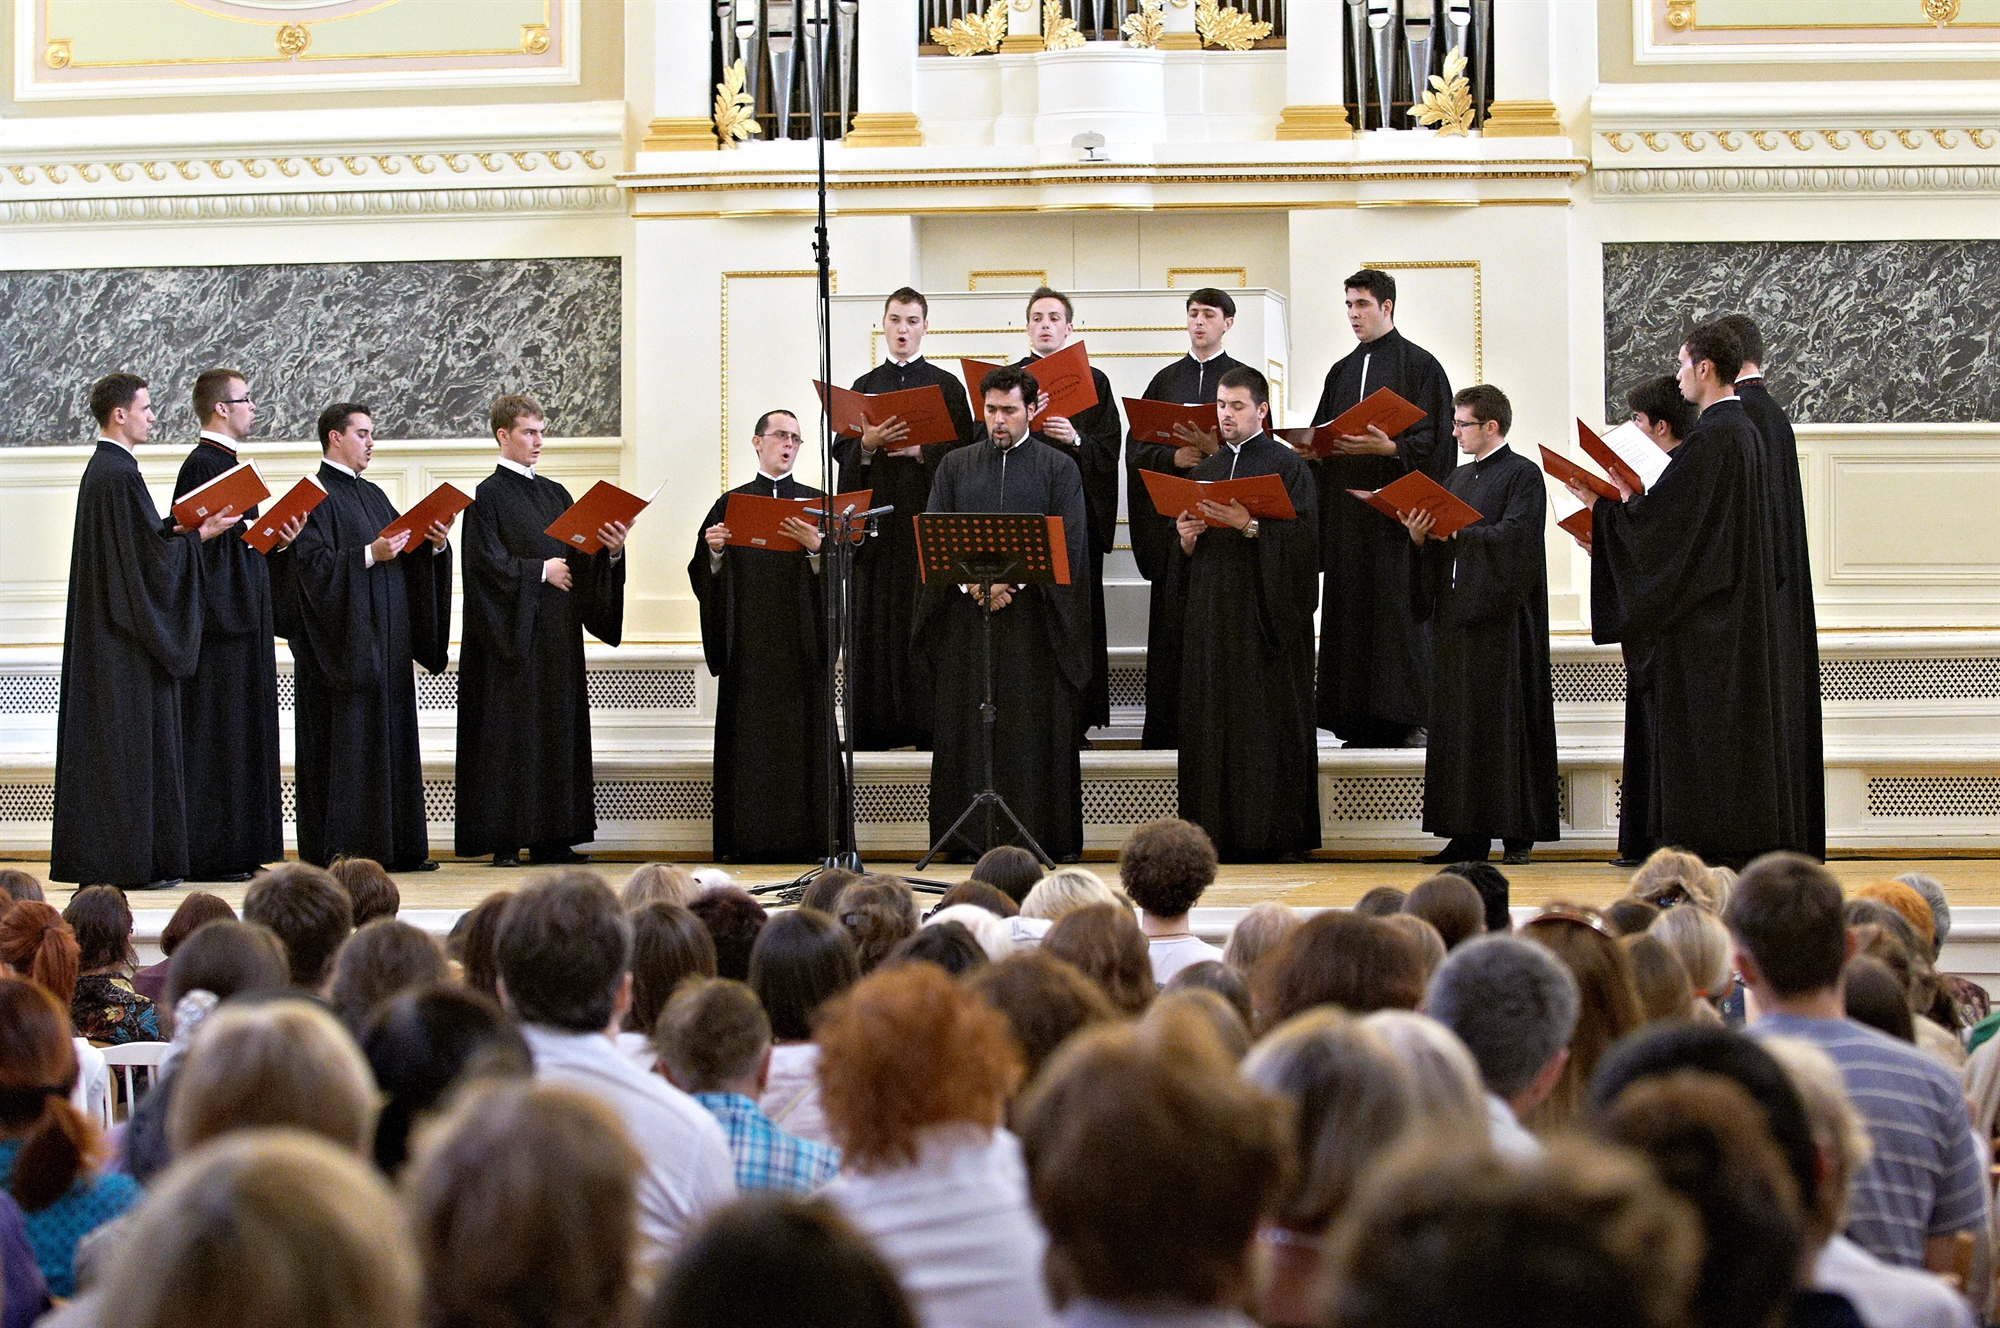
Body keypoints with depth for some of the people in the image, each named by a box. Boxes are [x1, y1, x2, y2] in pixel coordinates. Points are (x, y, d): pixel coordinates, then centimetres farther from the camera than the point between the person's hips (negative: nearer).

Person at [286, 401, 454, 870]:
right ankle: (340, 852, -6)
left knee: (391, 737, 8)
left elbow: (407, 557, 19)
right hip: (342, 644, -8)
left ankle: (394, 847, 11)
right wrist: (369, 555, -24)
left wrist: (434, 545, 0)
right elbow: (313, 564, -17)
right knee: (347, 741, -8)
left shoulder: (372, 496, 19)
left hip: (385, 645, 9)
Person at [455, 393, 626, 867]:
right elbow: (488, 562, -13)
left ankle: (550, 837, 7)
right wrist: (540, 571, -12)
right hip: (510, 632, -6)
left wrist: (611, 550, -7)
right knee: (509, 731, -6)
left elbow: (580, 557, 11)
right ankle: (505, 841, -4)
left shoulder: (555, 494, 16)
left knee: (557, 723, 4)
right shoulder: (488, 496, -4)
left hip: (556, 631, 7)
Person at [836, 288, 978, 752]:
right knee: (873, 621, -1)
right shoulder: (864, 386, 15)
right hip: (877, 519, 3)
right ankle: (875, 725, 2)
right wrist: (868, 443, -10)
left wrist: (921, 450, -14)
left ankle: (928, 725, -4)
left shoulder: (946, 385, 7)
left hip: (927, 517, -3)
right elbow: (840, 450, 9)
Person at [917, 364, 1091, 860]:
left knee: (1033, 723, -4)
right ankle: (970, 834, 4)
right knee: (966, 724, 0)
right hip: (966, 612, 2)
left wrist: (1011, 581, -14)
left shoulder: (1058, 469, 5)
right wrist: (970, 581, -12)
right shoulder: (956, 466, 13)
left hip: (1033, 613, -2)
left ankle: (1036, 833, -1)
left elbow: (1069, 542, -4)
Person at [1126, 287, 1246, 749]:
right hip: (1172, 515, 2)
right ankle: (1165, 725, 2)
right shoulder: (1166, 380, 15)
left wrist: (1217, 450, -17)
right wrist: (1173, 457, -9)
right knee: (1171, 617, 0)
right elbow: (1136, 447, 9)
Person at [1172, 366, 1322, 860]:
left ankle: (1268, 832, -4)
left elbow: (1304, 536, -11)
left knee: (1263, 722, -7)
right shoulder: (1205, 471, 17)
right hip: (1211, 611, 6)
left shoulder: (1286, 466, -1)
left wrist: (1250, 526, -21)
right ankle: (1218, 832, 5)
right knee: (1212, 721, 2)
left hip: (1263, 612, -6)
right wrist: (1186, 538, -2)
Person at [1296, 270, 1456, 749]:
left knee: (1399, 611, -9)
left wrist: (1388, 447, -22)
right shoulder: (1342, 372, 18)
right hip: (1346, 509, 6)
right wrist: (1312, 448, -2)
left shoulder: (1419, 365, -1)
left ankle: (1406, 718, -7)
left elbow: (1433, 440, -8)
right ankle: (1361, 722, 4)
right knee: (1351, 609, 2)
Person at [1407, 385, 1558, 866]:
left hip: (1501, 618, -8)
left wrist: (1453, 531, -17)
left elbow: (1513, 534, -18)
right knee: (1458, 725, 4)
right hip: (1455, 617, 8)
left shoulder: (1522, 475, -4)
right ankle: (1468, 835, 6)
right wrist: (1420, 535, -2)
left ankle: (1517, 833, -2)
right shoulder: (1457, 478, 19)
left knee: (1506, 720, -6)